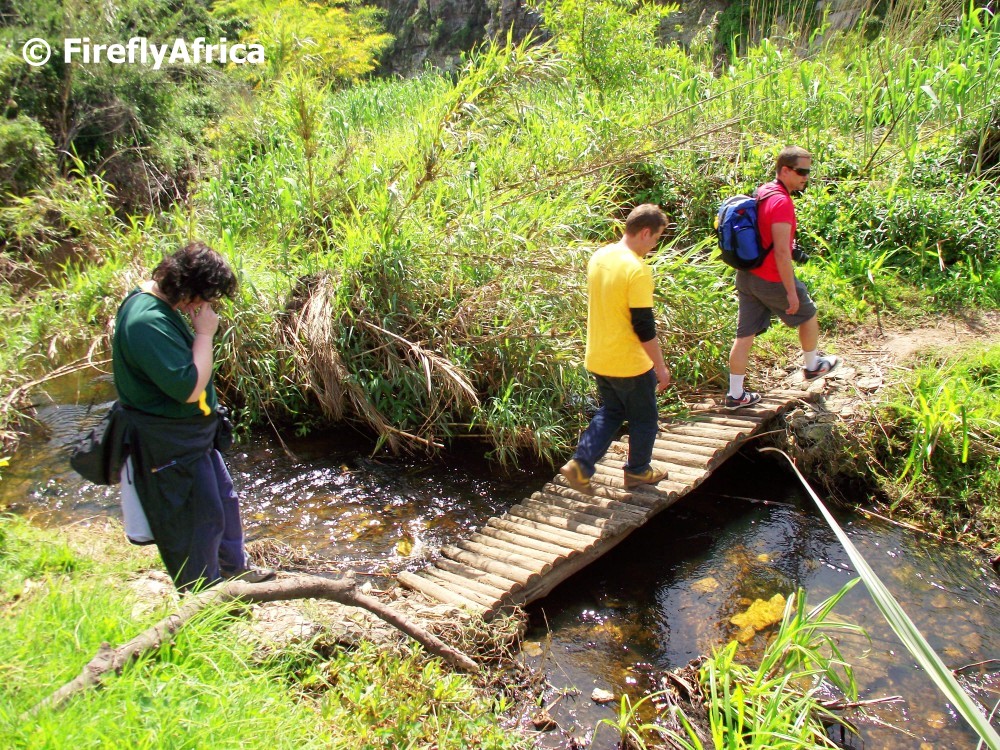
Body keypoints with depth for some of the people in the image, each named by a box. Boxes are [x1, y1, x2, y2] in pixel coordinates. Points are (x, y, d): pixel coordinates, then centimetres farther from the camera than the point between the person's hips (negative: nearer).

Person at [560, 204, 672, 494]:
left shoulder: (599, 257, 3)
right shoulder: (637, 271, -23)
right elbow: (644, 326, -21)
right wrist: (660, 367, -10)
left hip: (597, 359, 7)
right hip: (629, 363, -7)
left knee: (610, 412, 22)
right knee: (643, 418, 15)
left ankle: (580, 465, 12)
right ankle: (638, 472, 31)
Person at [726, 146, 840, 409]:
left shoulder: (762, 192, 8)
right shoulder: (782, 202, -21)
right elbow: (781, 252, -26)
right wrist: (791, 291, -23)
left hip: (747, 276, 8)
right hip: (772, 280, -8)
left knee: (745, 334, 9)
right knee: (808, 314, 19)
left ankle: (735, 394, 14)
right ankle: (813, 366, 40)